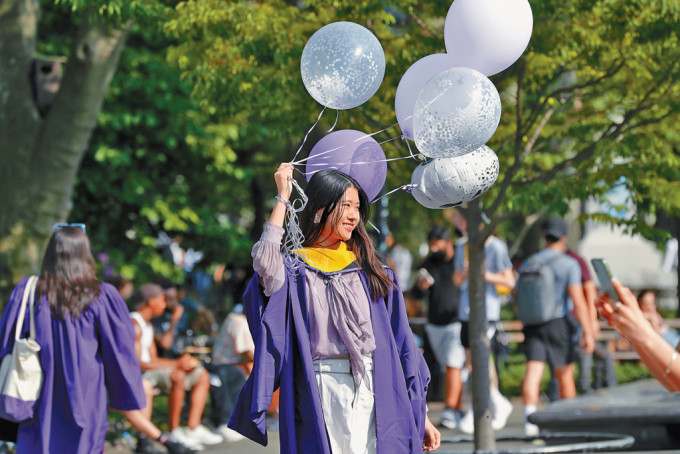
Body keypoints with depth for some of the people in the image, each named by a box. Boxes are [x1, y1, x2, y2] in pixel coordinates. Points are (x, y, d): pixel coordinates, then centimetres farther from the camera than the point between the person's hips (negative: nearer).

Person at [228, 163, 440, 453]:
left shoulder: (368, 269, 15)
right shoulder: (296, 268, 6)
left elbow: (400, 341, 14)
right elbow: (264, 263, -20)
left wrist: (420, 416, 10)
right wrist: (283, 198, -10)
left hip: (376, 391, 3)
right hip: (324, 392, -3)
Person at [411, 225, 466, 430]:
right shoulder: (429, 264, 5)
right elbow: (418, 294, -5)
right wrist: (420, 285, -27)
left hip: (457, 322, -4)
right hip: (435, 324, 4)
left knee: (453, 366, -14)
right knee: (449, 368, 9)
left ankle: (450, 411, -17)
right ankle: (459, 410, 17)